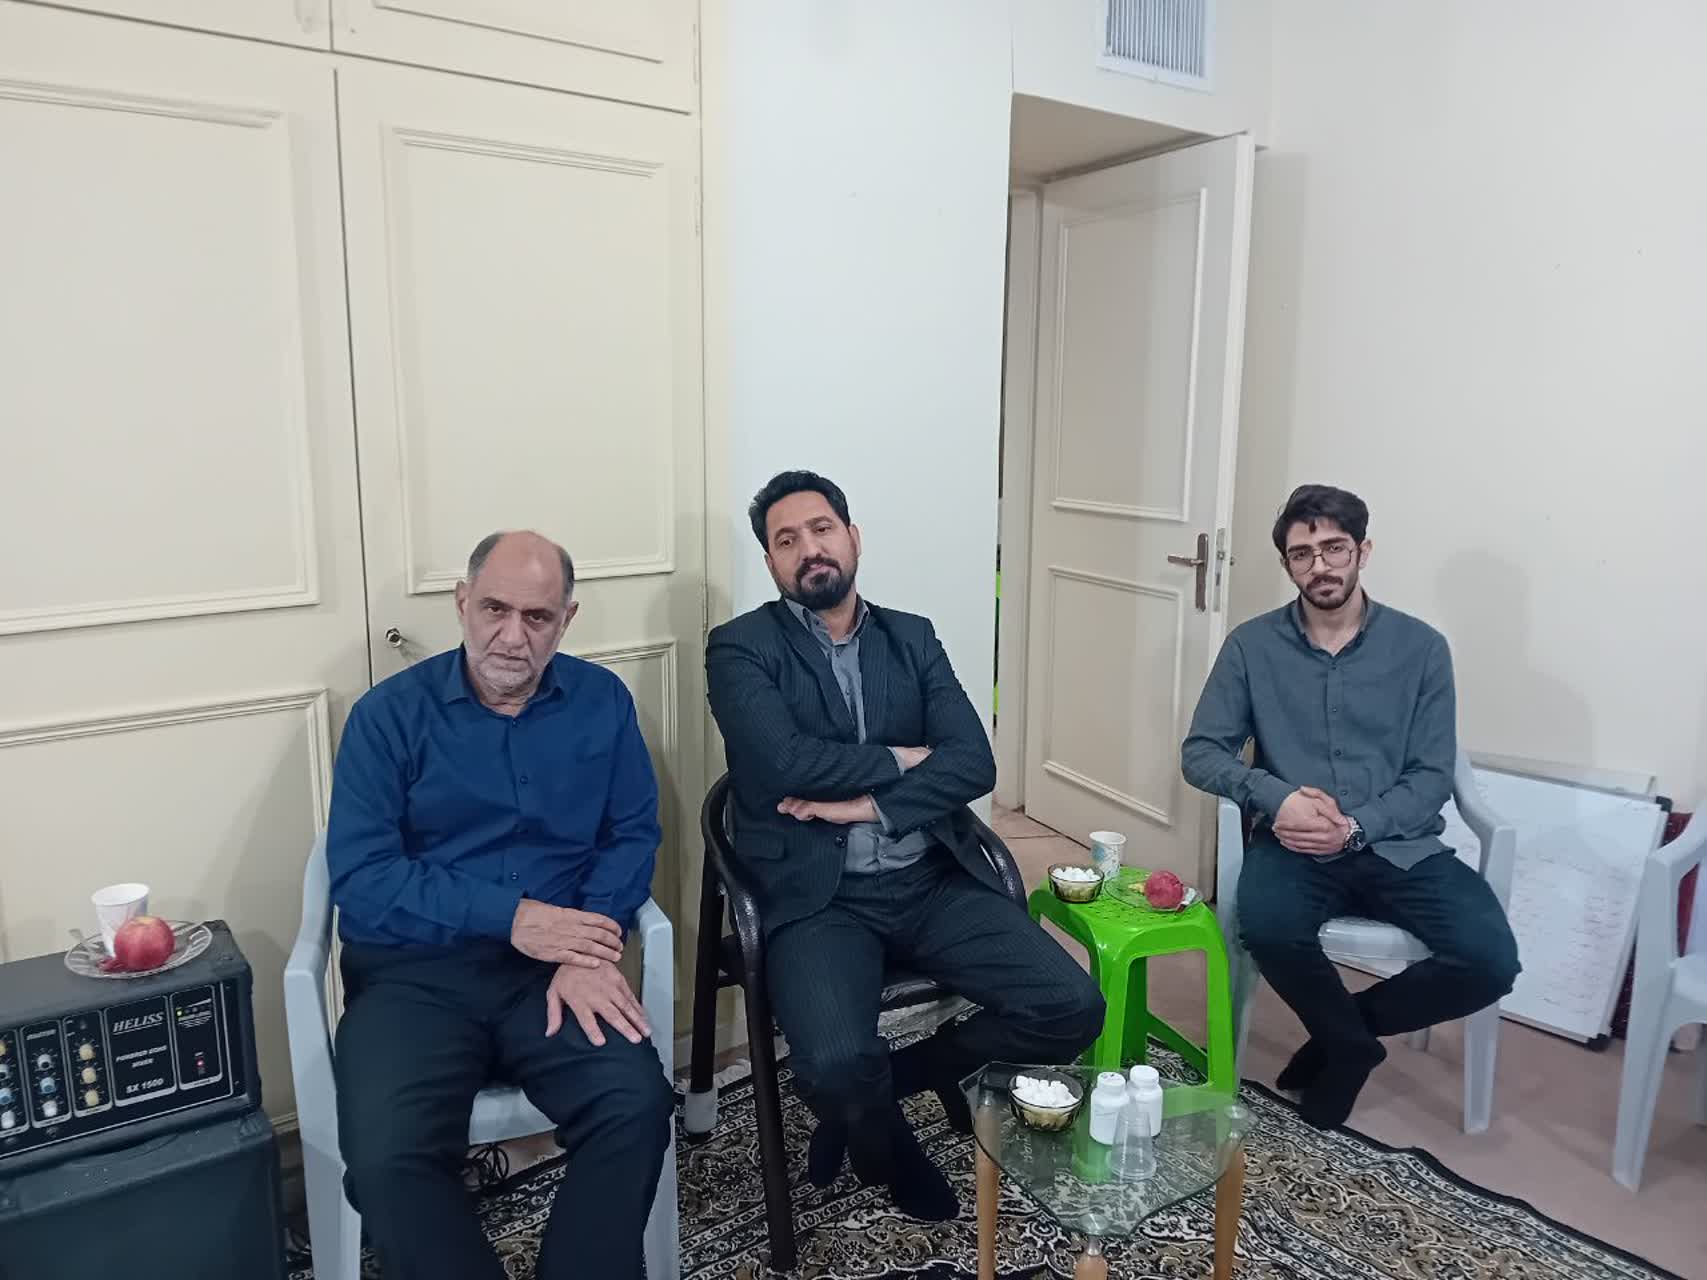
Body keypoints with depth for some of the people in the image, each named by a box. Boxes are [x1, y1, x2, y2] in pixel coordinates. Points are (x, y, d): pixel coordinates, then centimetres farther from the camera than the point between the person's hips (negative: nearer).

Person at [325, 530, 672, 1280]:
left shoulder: (602, 702, 6)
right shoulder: (389, 713, -1)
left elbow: (633, 835, 3)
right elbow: (360, 879, -8)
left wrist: (589, 949, -14)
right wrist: (509, 917, -17)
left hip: (554, 968, 2)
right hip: (415, 973, -1)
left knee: (637, 1107, -23)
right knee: (386, 1156, -26)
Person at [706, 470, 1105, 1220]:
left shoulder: (912, 638, 11)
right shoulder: (740, 648, -1)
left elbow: (974, 762, -1)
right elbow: (785, 764, -17)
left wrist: (867, 802, -13)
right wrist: (902, 758, -5)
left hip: (933, 881, 4)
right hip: (819, 897, -4)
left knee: (1073, 1009, -12)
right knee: (836, 1066, -29)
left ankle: (880, 1084, 13)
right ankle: (889, 1149, 12)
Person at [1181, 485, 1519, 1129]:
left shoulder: (1420, 647, 3)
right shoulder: (1251, 645, 3)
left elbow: (1432, 777, 0)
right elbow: (1201, 753, 0)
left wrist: (1356, 828, -17)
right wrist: (1276, 797, -18)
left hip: (1397, 844, 1)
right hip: (1296, 846, -1)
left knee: (1491, 960, -22)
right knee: (1267, 925, -33)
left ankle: (1341, 1031, 8)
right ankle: (1350, 1041, 2)